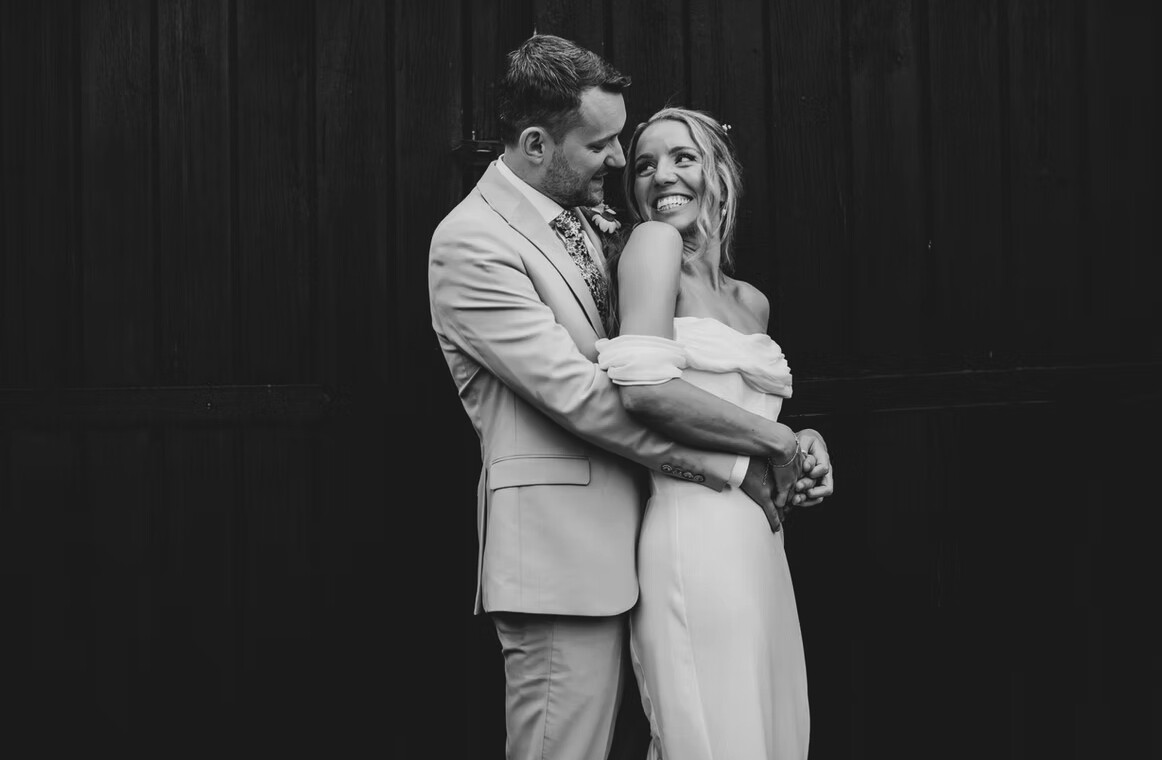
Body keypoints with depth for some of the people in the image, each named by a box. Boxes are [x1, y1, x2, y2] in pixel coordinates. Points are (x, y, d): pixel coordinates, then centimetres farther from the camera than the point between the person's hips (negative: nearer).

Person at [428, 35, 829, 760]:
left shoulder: (579, 222, 16)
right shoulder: (471, 242, -13)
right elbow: (576, 393, -19)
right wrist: (733, 464, -14)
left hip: (612, 539, 9)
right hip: (555, 551, -8)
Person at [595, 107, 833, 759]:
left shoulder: (751, 302, 18)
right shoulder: (654, 244, -3)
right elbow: (645, 387, -18)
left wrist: (807, 446, 5)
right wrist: (779, 442, -8)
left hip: (762, 543, 8)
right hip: (699, 532, -8)